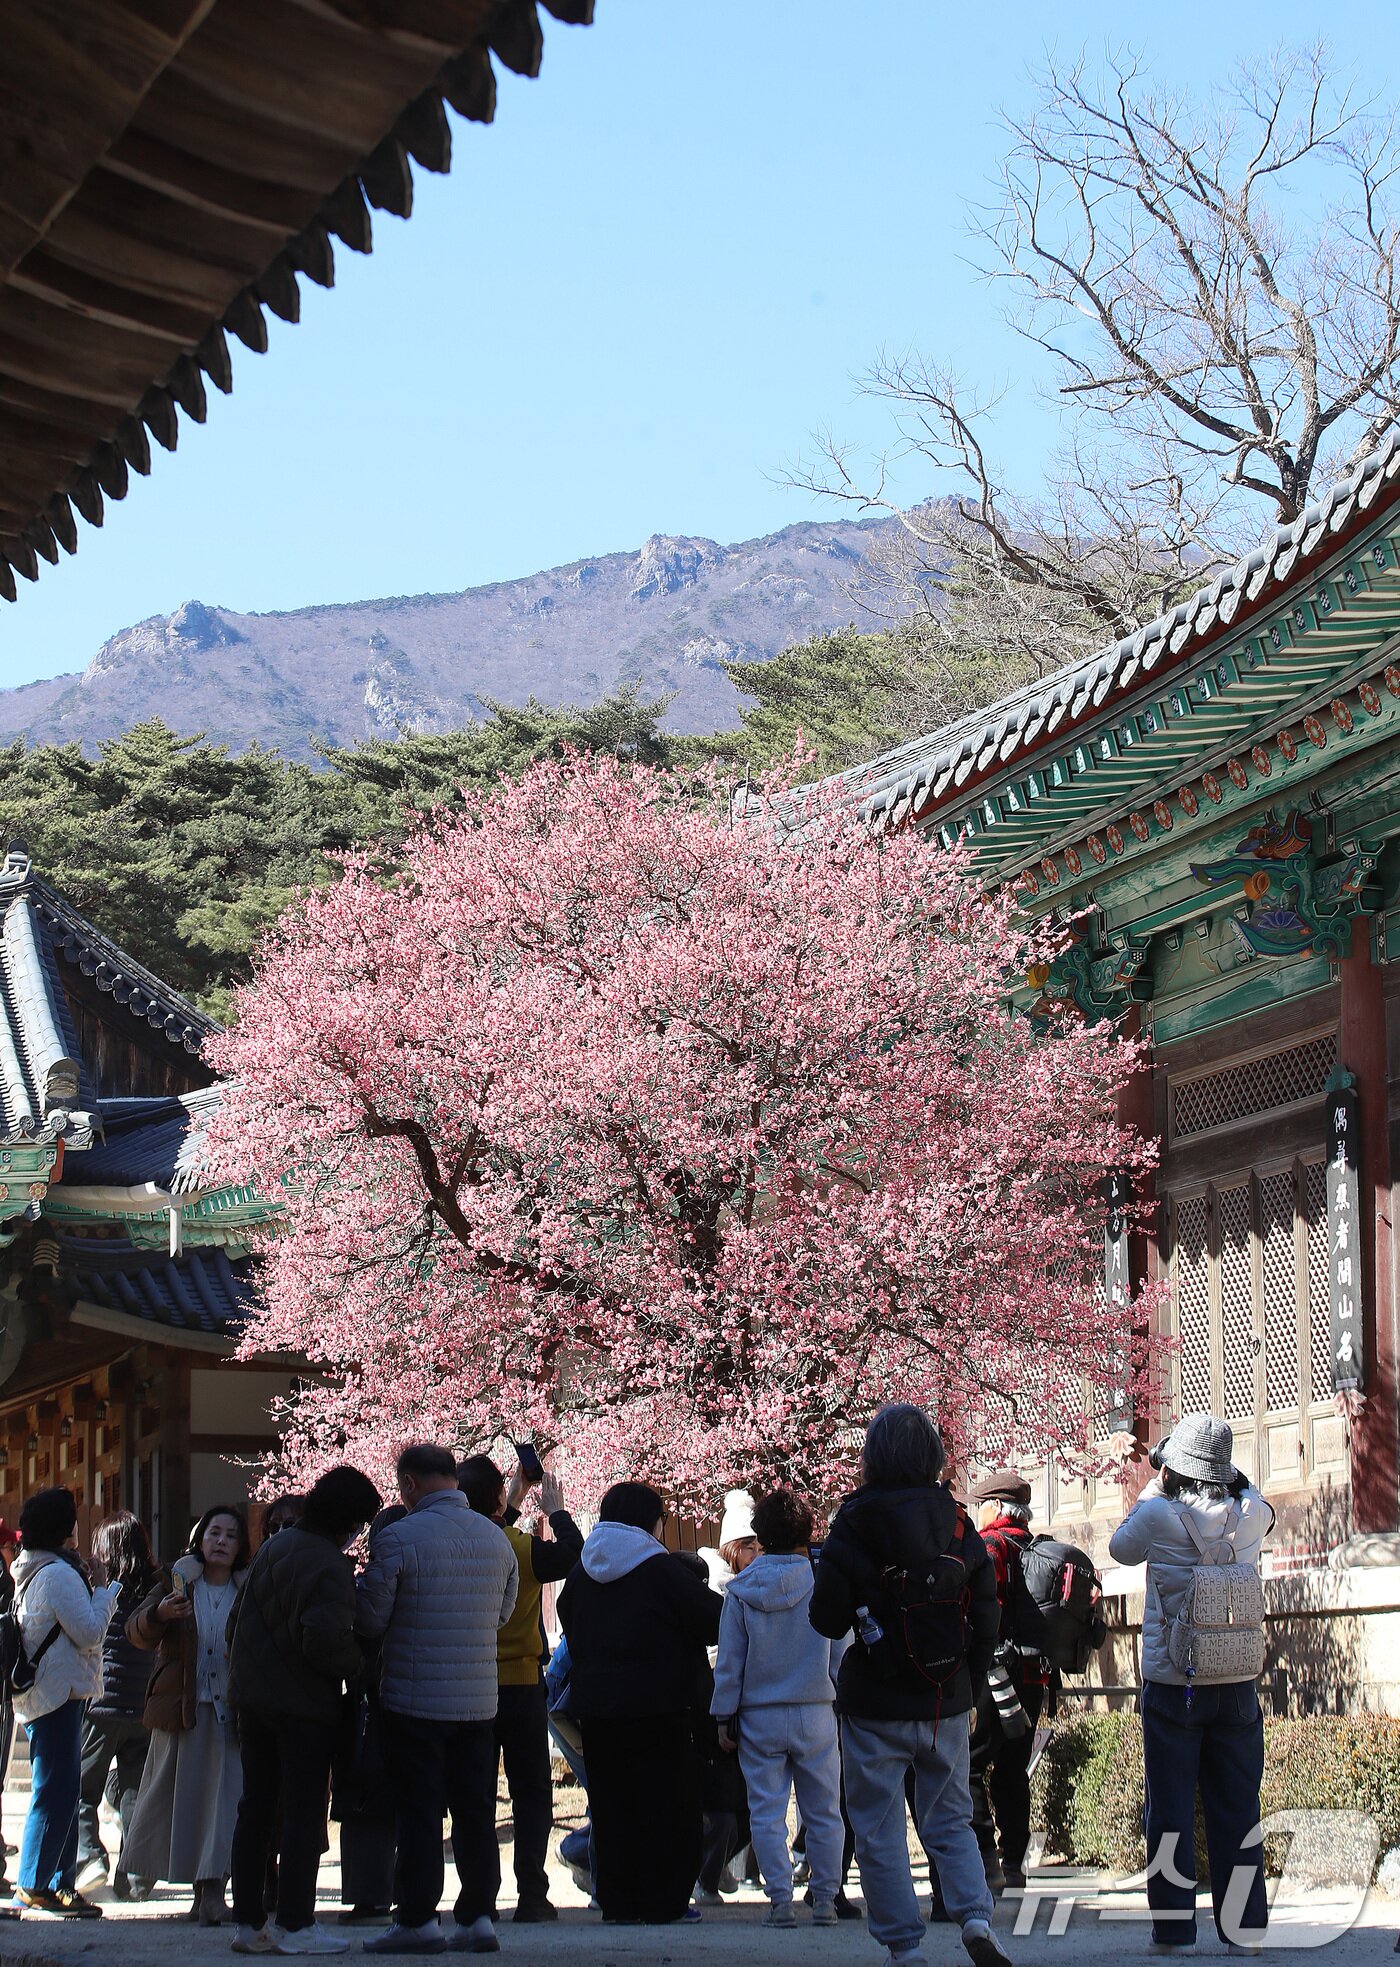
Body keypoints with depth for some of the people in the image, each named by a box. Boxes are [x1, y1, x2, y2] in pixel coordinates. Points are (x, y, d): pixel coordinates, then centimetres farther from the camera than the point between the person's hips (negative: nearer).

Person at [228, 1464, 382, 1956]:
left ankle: (248, 1921, 16)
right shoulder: (329, 1566, -18)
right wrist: (358, 1668, -9)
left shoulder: (274, 1547, 10)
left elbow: (237, 1619, 17)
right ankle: (294, 1925, -1)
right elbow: (324, 1638, -26)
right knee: (304, 1812, -1)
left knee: (256, 1809, 13)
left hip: (252, 1701, 8)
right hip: (303, 1704, -8)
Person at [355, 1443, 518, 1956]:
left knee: (418, 1812, 1)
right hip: (480, 1699, 5)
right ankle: (478, 1916, 10)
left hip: (414, 1699, -5)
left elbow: (370, 1619, -8)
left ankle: (417, 1919, 4)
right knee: (476, 1811, 9)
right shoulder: (496, 1538, 5)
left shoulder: (397, 1538, -13)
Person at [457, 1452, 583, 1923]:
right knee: (531, 1794, 6)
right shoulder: (522, 1549, -15)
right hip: (520, 1685, -3)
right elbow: (573, 1554, 1)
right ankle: (531, 1895, 2)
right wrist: (556, 1510, 13)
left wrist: (514, 1503, 27)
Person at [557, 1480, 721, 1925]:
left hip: (595, 1706, 6)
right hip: (659, 1705, -6)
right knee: (666, 1805, 2)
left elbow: (569, 1622, 18)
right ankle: (662, 1901, 0)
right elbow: (714, 1620, -9)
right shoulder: (660, 1568, -11)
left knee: (610, 1805, 11)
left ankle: (617, 1901, 11)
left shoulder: (582, 1571, 8)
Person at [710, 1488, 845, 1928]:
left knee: (767, 1814, 6)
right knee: (824, 1814, 9)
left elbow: (728, 1660, 0)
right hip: (816, 1714, 0)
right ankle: (825, 1900, 10)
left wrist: (725, 1717, 7)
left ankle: (781, 1899, 2)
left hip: (759, 1717, 0)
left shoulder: (740, 1590, -3)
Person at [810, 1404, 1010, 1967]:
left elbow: (827, 1619, -9)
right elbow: (987, 1616, 2)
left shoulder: (854, 1526, -11)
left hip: (876, 1708, -3)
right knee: (950, 1821, 15)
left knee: (880, 1832, 7)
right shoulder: (959, 1524, -1)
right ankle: (976, 1917, -5)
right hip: (946, 1703, 3)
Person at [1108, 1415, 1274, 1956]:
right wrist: (1227, 1477, 13)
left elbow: (1122, 1548, 8)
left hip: (1172, 1685, -3)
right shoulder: (1249, 1516, -4)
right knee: (1237, 1808, 8)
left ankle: (1174, 1928, 5)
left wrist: (1154, 1489, 14)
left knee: (1171, 1809, 5)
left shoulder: (1159, 1516, -13)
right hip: (1237, 1685, 3)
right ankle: (1244, 1928, 10)